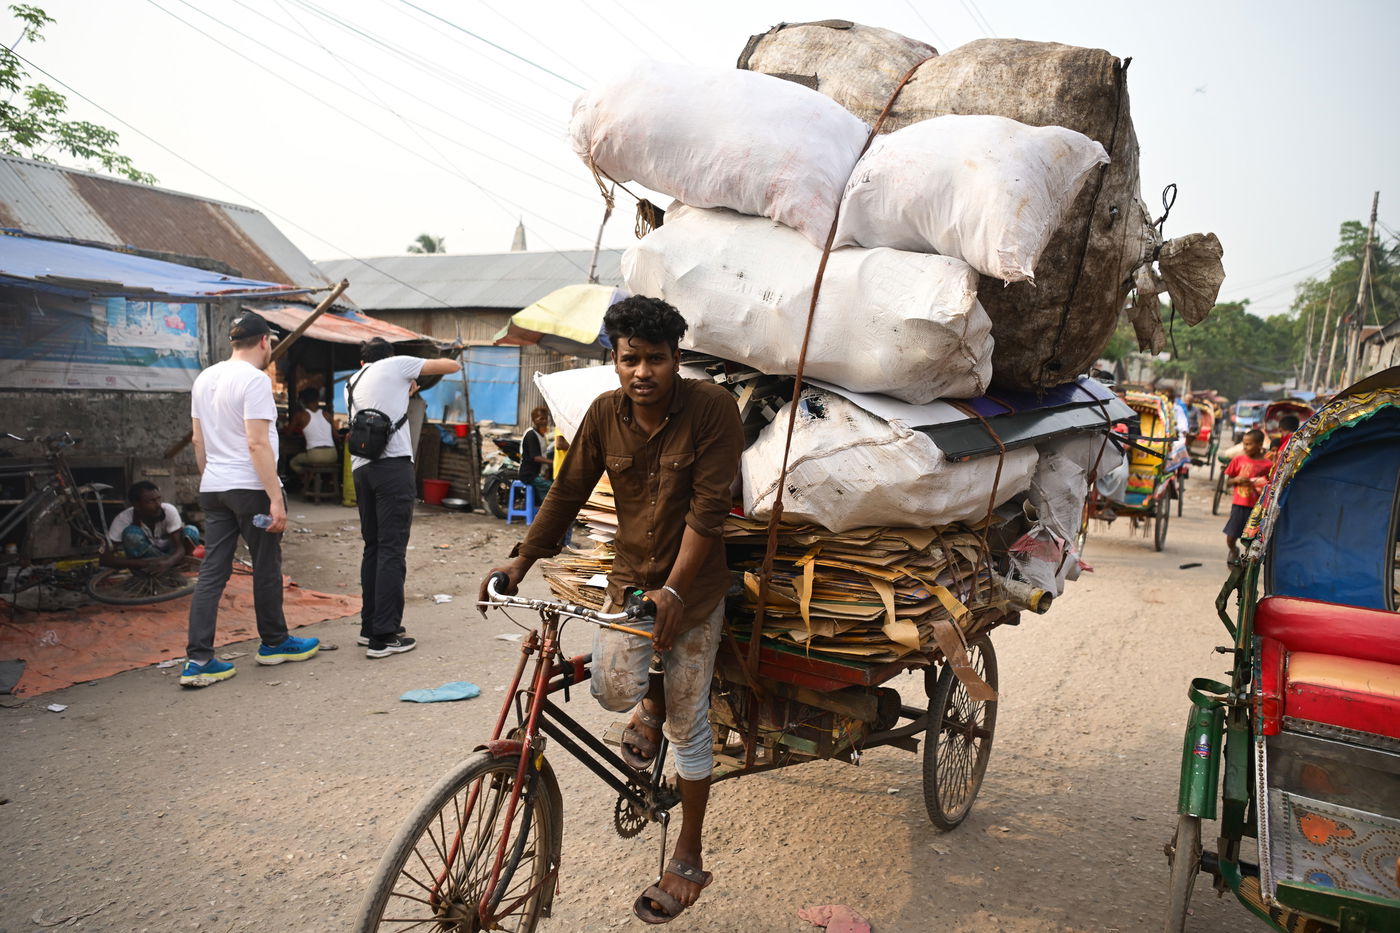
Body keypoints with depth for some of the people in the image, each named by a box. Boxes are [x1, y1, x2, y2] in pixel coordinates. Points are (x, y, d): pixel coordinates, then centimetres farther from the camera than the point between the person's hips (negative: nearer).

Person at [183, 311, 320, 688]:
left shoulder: (204, 379, 12)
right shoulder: (254, 379, -14)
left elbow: (198, 439, 17)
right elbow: (258, 444, -19)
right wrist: (276, 499, -18)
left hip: (212, 489, 8)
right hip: (250, 487, -7)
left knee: (212, 572, 6)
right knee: (266, 567, 8)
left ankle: (198, 660, 3)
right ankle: (274, 643, 24)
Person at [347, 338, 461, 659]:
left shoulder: (351, 385, 24)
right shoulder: (397, 365, 7)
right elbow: (452, 366, 9)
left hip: (361, 468, 7)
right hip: (393, 464, -7)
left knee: (372, 548, 16)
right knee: (392, 551, -7)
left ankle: (369, 626, 22)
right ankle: (383, 637, -7)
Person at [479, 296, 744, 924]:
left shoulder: (711, 407, -17)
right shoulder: (605, 413, -4)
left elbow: (708, 508, -21)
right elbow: (568, 491, 5)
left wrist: (674, 591, -26)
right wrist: (522, 559, 1)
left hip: (693, 586, -3)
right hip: (630, 576, 3)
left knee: (688, 725, 5)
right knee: (612, 687, -18)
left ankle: (689, 860, 26)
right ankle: (652, 701, 23)